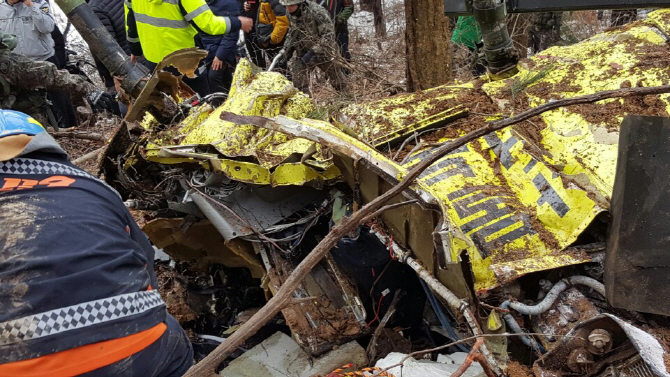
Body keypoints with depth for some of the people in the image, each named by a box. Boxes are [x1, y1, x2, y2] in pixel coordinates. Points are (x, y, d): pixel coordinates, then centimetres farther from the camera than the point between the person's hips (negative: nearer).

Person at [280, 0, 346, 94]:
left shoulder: (317, 11, -28)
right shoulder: (290, 13, -8)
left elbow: (329, 34, -28)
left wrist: (313, 52, -33)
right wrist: (289, 47, -3)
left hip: (323, 51, -5)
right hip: (303, 53, 5)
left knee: (336, 80, 12)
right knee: (298, 82, -10)